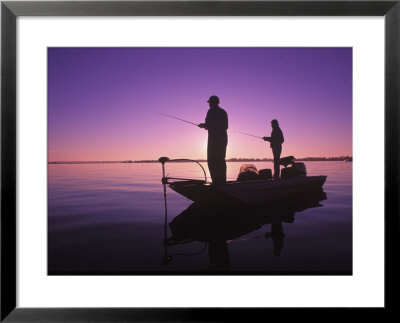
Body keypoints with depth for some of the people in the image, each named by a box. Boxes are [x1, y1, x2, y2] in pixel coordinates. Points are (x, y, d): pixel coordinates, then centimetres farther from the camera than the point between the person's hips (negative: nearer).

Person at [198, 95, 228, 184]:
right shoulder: (223, 112, 18)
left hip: (214, 138, -7)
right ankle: (222, 181, 12)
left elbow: (208, 125, -14)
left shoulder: (211, 111, -4)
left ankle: (216, 181, -12)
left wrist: (203, 125, 9)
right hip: (223, 138, 8)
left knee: (212, 161, -6)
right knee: (221, 160, 11)